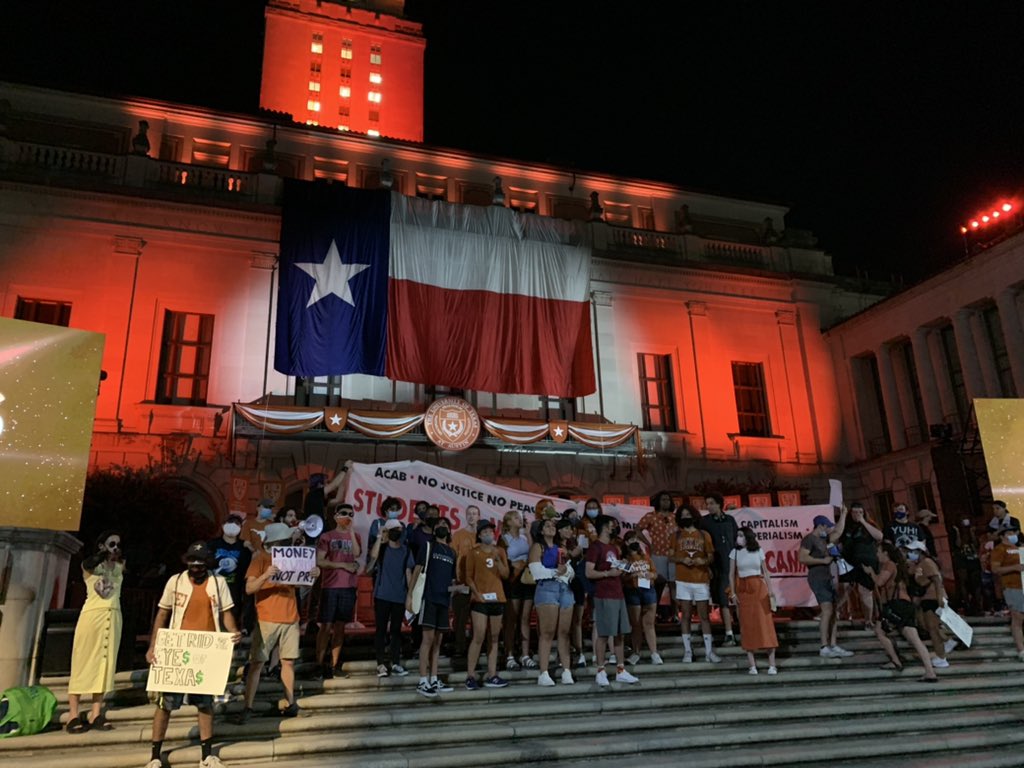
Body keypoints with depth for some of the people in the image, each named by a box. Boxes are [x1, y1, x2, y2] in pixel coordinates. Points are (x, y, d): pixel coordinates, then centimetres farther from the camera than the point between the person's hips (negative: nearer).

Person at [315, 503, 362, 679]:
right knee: (326, 626, -4)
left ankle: (334, 664, 13)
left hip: (348, 587, 3)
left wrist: (351, 531, -10)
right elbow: (319, 561, -6)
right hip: (330, 586, -3)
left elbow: (356, 554, -8)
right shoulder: (327, 536, 2)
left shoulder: (355, 536, 11)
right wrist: (343, 565, -10)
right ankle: (319, 664, 2)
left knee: (340, 626, 7)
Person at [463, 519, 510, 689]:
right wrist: (477, 593, -13)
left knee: (495, 638, 7)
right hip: (480, 599, -4)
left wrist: (498, 560, -10)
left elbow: (505, 575, 4)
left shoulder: (500, 551, 11)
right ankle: (470, 676, -4)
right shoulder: (473, 553, 0)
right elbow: (468, 577, -2)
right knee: (479, 637, -11)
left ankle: (491, 676, 13)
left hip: (497, 599, 4)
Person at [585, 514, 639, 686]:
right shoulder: (596, 547, -8)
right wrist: (608, 573, -21)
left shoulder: (614, 548, 19)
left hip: (618, 595, 8)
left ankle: (620, 671, 16)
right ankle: (601, 671, 4)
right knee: (604, 634, -4)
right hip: (604, 597, -8)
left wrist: (623, 569, 7)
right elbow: (589, 573, -15)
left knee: (620, 634, 9)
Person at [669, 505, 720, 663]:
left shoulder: (704, 535, 5)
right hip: (683, 581, 0)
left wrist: (704, 561, -16)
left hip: (701, 580, 0)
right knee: (686, 616, 4)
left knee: (704, 616, 2)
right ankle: (687, 650, 9)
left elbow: (711, 557, 5)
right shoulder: (677, 536, 6)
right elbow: (670, 557, 4)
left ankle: (709, 651, 6)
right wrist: (682, 559, -14)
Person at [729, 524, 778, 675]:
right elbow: (731, 574, 4)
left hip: (759, 588, 0)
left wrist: (770, 591, 0)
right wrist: (733, 593, -3)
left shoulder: (759, 551, 4)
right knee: (747, 625, 0)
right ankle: (752, 665, 5)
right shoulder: (735, 552, 3)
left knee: (766, 624, -4)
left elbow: (765, 572, 8)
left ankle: (772, 664, 0)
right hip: (743, 589, 0)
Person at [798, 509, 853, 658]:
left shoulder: (824, 539, 17)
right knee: (827, 610, -16)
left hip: (827, 578, 10)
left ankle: (833, 646, 9)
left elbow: (839, 532, 28)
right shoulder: (809, 539, -10)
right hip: (818, 579, -10)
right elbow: (802, 558, -21)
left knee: (832, 612, 7)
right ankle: (824, 647, -15)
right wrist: (823, 560, -18)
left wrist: (843, 514, 26)